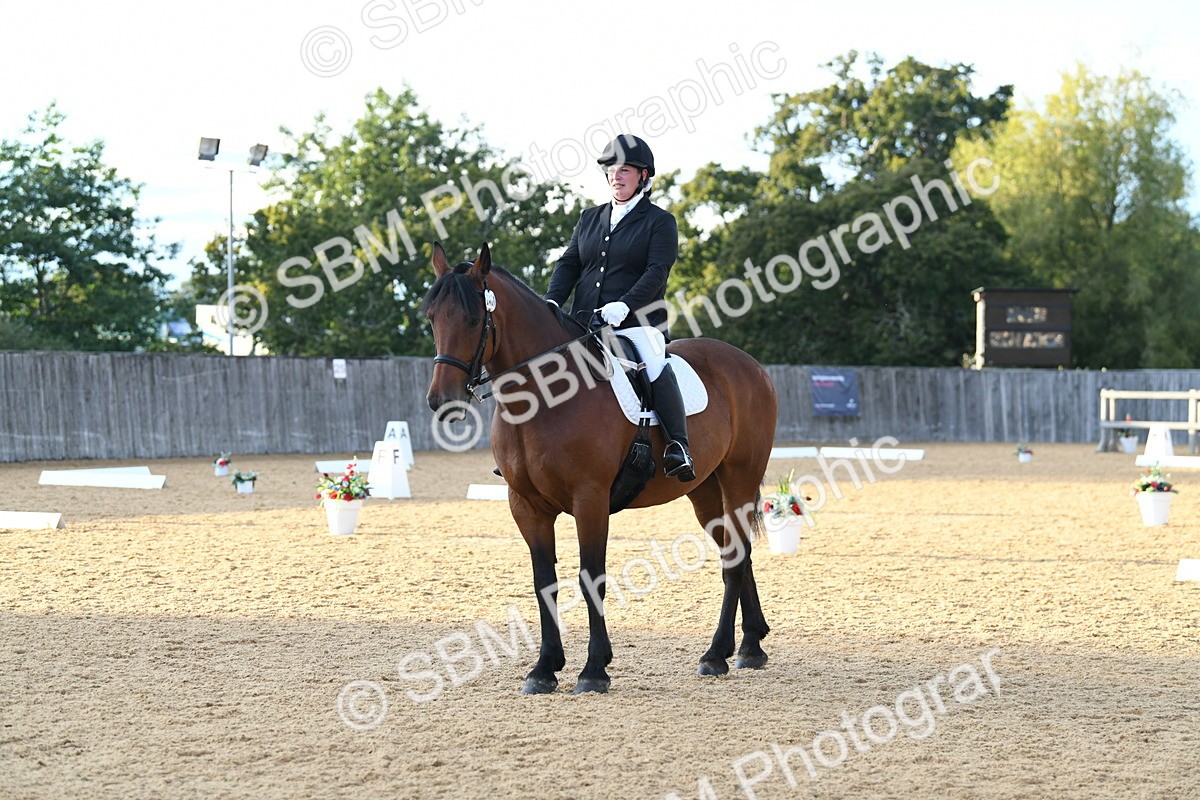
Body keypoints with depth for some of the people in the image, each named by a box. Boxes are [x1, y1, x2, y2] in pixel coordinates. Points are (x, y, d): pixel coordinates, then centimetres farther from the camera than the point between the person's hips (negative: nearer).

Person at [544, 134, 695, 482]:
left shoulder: (660, 222, 3)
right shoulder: (590, 218, 19)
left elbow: (657, 271, -9)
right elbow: (569, 264, 14)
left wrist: (624, 306, -24)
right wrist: (550, 302, -5)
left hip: (637, 321, -6)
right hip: (583, 323, 6)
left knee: (655, 366, -32)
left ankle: (678, 447, -29)